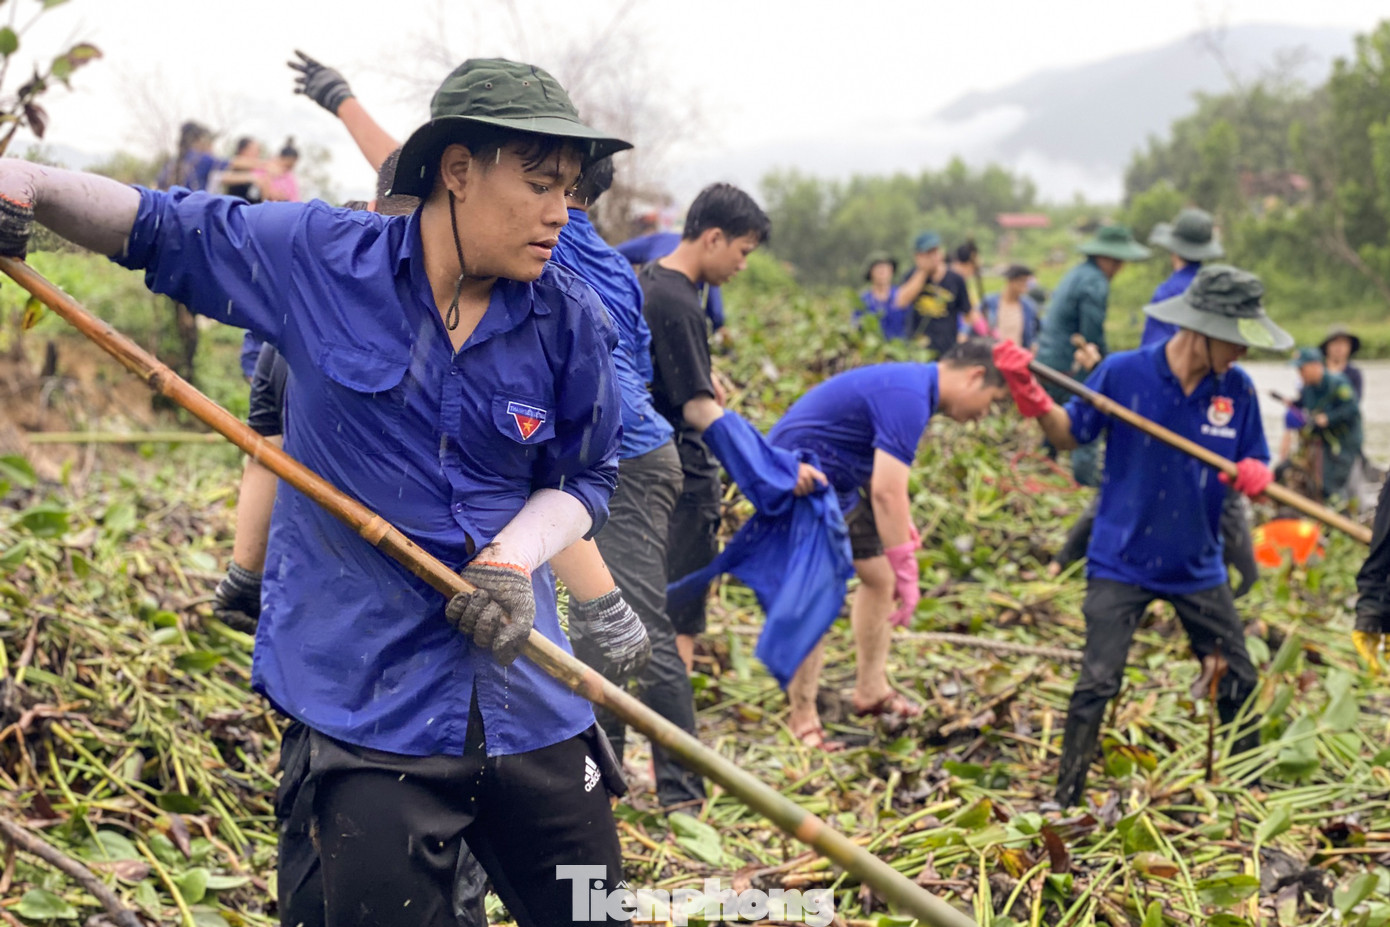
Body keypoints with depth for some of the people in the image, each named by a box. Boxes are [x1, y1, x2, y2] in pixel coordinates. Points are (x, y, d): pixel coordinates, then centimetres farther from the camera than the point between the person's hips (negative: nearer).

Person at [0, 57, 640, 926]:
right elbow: (154, 225, 6)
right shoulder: (319, 258, -4)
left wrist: (517, 554, -9)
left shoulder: (572, 322, 0)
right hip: (370, 703, -3)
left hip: (527, 693, 3)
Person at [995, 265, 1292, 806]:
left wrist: (1256, 475, -21)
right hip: (1121, 562, -4)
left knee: (1239, 684, 12)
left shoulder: (1237, 390, -5)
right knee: (1097, 683, -10)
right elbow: (1070, 435, 0)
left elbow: (1256, 473, 4)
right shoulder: (1124, 373, -13)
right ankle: (1065, 802, 2)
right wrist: (1032, 397, -18)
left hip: (1198, 566, 4)